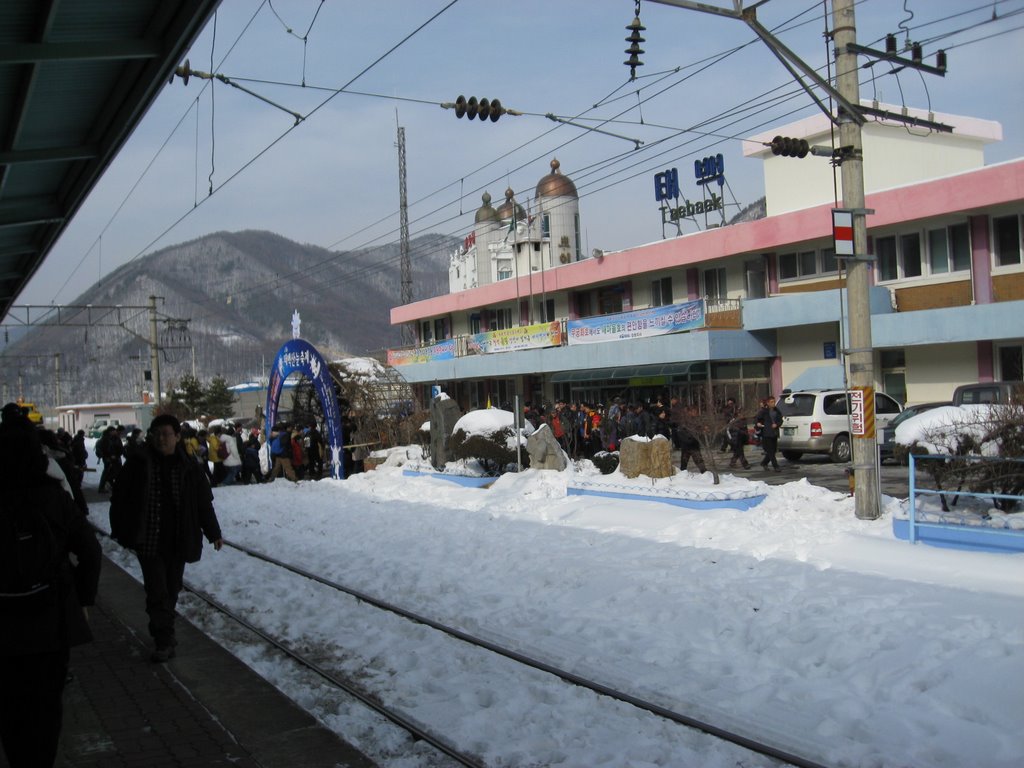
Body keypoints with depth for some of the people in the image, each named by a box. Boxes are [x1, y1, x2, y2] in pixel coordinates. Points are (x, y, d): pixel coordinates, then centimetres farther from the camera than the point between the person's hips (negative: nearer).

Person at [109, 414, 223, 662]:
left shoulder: (190, 469, 0)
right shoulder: (138, 465, -4)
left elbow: (204, 504, 7)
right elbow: (119, 500, 2)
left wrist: (213, 533, 11)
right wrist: (120, 531, -2)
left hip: (178, 541, 2)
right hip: (149, 541, -2)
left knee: (172, 589, 14)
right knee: (157, 591, -5)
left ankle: (164, 635, 31)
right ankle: (164, 640, 3)